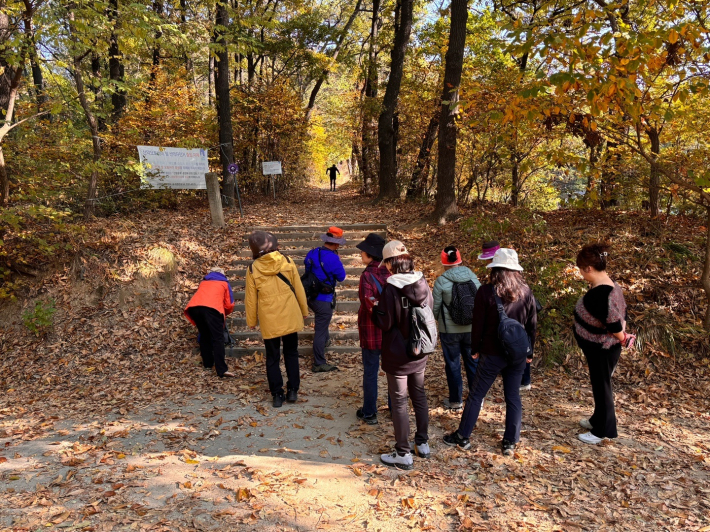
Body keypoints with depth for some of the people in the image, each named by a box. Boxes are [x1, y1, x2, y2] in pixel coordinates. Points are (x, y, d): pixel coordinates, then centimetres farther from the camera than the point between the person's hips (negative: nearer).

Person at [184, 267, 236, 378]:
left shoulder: (203, 282, 37)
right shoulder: (224, 283, 27)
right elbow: (229, 304, 23)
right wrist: (224, 314, 43)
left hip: (194, 307, 4)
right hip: (211, 308, -4)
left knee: (204, 335, 22)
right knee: (218, 338, -6)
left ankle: (208, 363, 28)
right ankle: (222, 369, -14)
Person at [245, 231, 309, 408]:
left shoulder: (253, 269, -9)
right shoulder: (287, 262, -8)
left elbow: (251, 299, -3)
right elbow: (299, 289, -1)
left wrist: (251, 321, 10)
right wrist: (304, 310, 13)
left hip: (269, 322, -1)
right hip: (290, 318, 1)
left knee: (272, 358, 13)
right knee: (291, 354, 17)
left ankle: (277, 395, 15)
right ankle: (293, 391, 19)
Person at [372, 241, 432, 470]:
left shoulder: (391, 288, -21)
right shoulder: (422, 283, -3)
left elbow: (385, 323, -17)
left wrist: (375, 308, 0)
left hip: (397, 356, -6)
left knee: (399, 402, 5)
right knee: (419, 396, 20)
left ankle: (403, 454, 16)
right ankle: (423, 444, 34)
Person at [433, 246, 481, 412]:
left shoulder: (441, 281, -14)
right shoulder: (473, 277, -4)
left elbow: (435, 307, -7)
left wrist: (439, 320, 15)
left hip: (449, 330, -3)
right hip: (472, 328, 3)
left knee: (453, 365, 11)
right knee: (473, 363, 16)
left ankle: (456, 401, 22)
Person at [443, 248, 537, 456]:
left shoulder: (486, 291, -13)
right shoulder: (526, 292, -2)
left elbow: (478, 323, -9)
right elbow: (532, 324, 5)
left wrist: (475, 348, 5)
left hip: (493, 353, -3)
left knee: (476, 394, 9)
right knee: (513, 396, 13)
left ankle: (462, 436, 19)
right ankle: (510, 442, 21)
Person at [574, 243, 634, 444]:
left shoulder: (600, 295, -32)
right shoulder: (607, 285, -1)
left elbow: (614, 324, -30)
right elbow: (621, 313, 7)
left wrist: (622, 338, -12)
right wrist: (622, 333, 5)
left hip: (602, 351, -9)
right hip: (599, 348, 9)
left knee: (601, 388, 9)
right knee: (599, 385, 25)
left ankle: (602, 431, 28)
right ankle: (598, 420, 44)